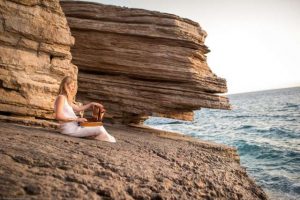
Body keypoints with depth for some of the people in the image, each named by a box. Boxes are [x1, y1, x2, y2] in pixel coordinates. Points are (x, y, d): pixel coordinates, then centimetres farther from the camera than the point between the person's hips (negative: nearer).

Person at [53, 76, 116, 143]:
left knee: (99, 126, 8)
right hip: (69, 129, -10)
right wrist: (76, 119, -21)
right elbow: (58, 116, -21)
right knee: (99, 129, -16)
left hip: (74, 126, 10)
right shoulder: (61, 97, -11)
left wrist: (91, 104, 20)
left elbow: (78, 108, 27)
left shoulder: (66, 99, 18)